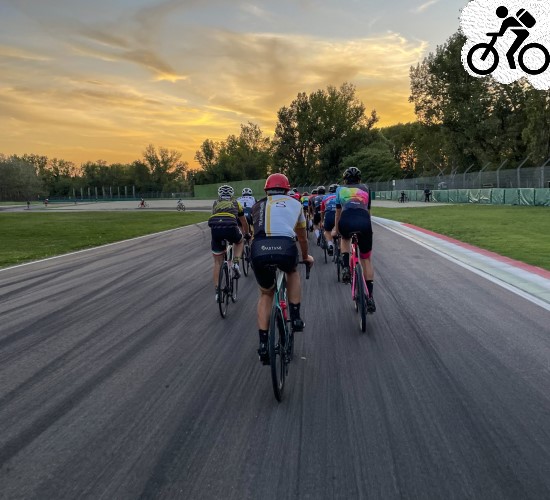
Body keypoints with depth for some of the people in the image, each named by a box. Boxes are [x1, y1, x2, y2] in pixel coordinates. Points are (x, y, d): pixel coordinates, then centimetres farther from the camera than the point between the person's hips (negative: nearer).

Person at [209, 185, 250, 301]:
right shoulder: (236, 204, 28)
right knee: (239, 242, 35)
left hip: (215, 229, 1)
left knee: (218, 263, 14)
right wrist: (247, 234, 59)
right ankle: (236, 263, 11)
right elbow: (244, 222, 40)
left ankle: (217, 291, 10)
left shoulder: (215, 204, 31)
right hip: (230, 227, -1)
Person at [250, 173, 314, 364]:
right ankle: (295, 318, 28)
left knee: (266, 294, 26)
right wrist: (306, 257, 58)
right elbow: (302, 237, 39)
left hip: (259, 250, 1)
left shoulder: (258, 205, 28)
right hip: (285, 248, -1)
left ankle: (263, 345, 22)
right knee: (293, 272, 36)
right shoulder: (295, 204, 28)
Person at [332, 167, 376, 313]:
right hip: (364, 222, 1)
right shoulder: (365, 189, 30)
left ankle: (346, 268, 16)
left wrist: (335, 230, 52)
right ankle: (370, 297, 11)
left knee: (345, 239, 38)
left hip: (346, 222, 0)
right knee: (366, 259, 16)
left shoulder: (341, 189, 28)